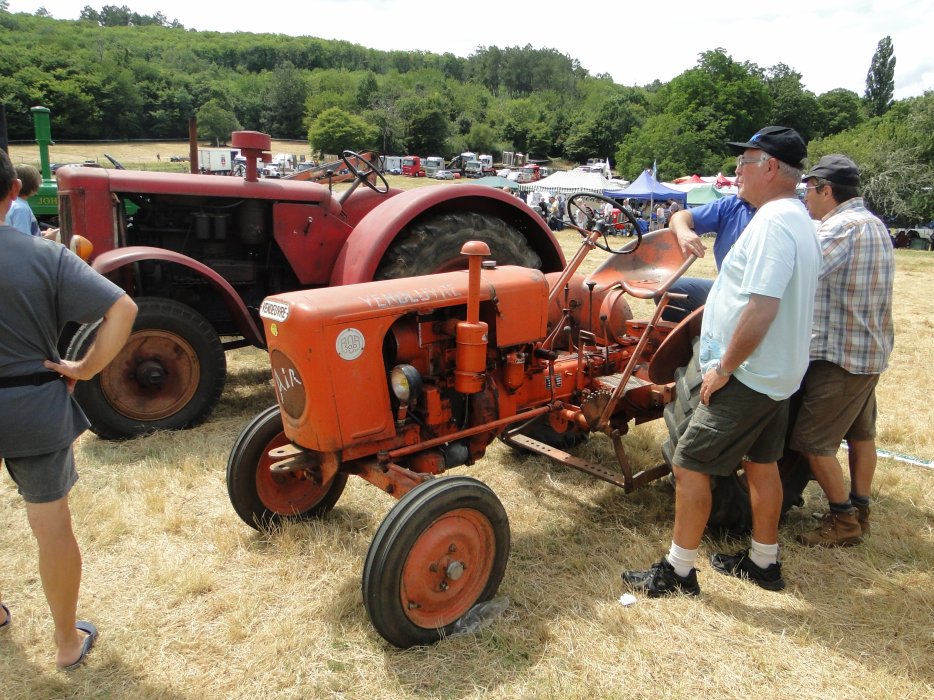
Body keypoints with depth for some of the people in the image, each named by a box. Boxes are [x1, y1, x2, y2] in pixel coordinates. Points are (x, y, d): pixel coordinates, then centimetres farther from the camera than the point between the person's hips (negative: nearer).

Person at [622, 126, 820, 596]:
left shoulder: (771, 223, -21)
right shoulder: (798, 220, 11)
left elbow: (760, 310, -30)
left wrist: (724, 367, -20)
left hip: (747, 377, -10)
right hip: (779, 374, 10)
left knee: (689, 465, -3)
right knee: (762, 464, 19)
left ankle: (678, 571, 8)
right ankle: (763, 562, 33)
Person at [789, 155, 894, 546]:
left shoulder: (841, 227, -20)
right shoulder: (874, 224, 12)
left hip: (840, 355, -10)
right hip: (871, 350, 11)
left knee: (812, 440, -2)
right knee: (861, 432, 19)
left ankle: (843, 520, 8)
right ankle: (860, 510, 31)